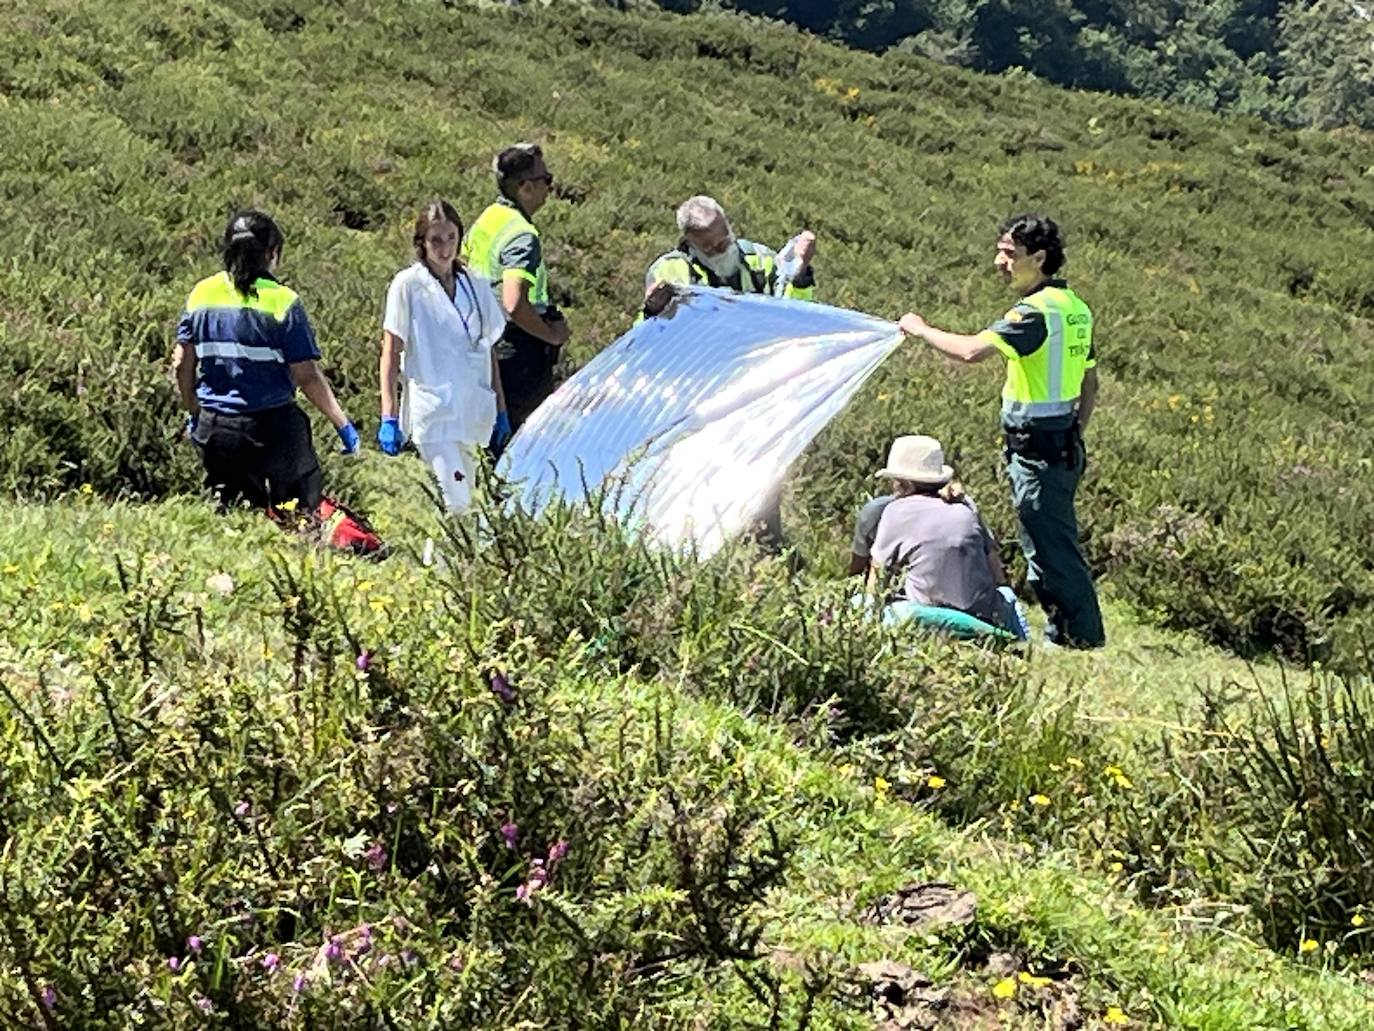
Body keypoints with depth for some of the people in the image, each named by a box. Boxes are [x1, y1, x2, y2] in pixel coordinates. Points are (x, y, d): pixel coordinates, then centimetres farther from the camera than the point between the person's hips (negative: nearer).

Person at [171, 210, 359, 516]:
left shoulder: (201, 295, 2)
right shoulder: (281, 301, -11)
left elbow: (181, 366, 6)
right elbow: (307, 376, -12)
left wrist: (194, 413, 21)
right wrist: (342, 424, -4)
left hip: (214, 428, 4)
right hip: (272, 428, -4)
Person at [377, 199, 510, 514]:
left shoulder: (477, 287, 11)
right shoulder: (408, 285, -2)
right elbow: (390, 353, -2)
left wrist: (500, 411, 14)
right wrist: (388, 417, -9)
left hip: (473, 413, 5)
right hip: (433, 413, -5)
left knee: (464, 499, 8)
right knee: (457, 505, -17)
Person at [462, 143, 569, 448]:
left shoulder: (486, 219, 8)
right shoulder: (522, 236, -22)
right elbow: (514, 305, -32)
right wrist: (552, 334, -19)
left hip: (485, 348, 9)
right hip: (520, 353, -9)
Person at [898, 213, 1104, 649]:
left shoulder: (1036, 311, -19)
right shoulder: (1076, 308, 12)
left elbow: (972, 351, -31)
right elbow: (1090, 385, 19)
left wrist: (921, 330, -16)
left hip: (1036, 447, -10)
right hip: (1063, 443, 10)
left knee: (1051, 547, -3)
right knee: (1052, 544, 17)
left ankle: (1084, 637, 3)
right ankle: (1064, 634, 24)